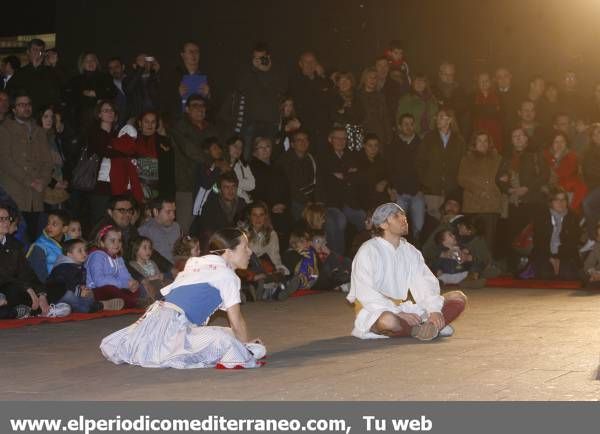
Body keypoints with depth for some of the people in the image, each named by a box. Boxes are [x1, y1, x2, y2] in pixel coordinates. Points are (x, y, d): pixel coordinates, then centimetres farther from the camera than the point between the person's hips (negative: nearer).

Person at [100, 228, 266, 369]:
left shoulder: (197, 262, 21)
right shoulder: (226, 274, -2)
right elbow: (236, 321, -3)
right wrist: (246, 343, 14)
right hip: (171, 326, -9)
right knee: (224, 341, -25)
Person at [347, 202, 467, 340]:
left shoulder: (411, 252, 11)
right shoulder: (368, 251, -9)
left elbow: (425, 282, 1)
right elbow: (366, 294, -19)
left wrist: (434, 310, -18)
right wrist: (399, 314, -27)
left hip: (403, 307, 6)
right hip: (373, 312, -6)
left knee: (459, 298, -3)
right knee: (389, 320, -42)